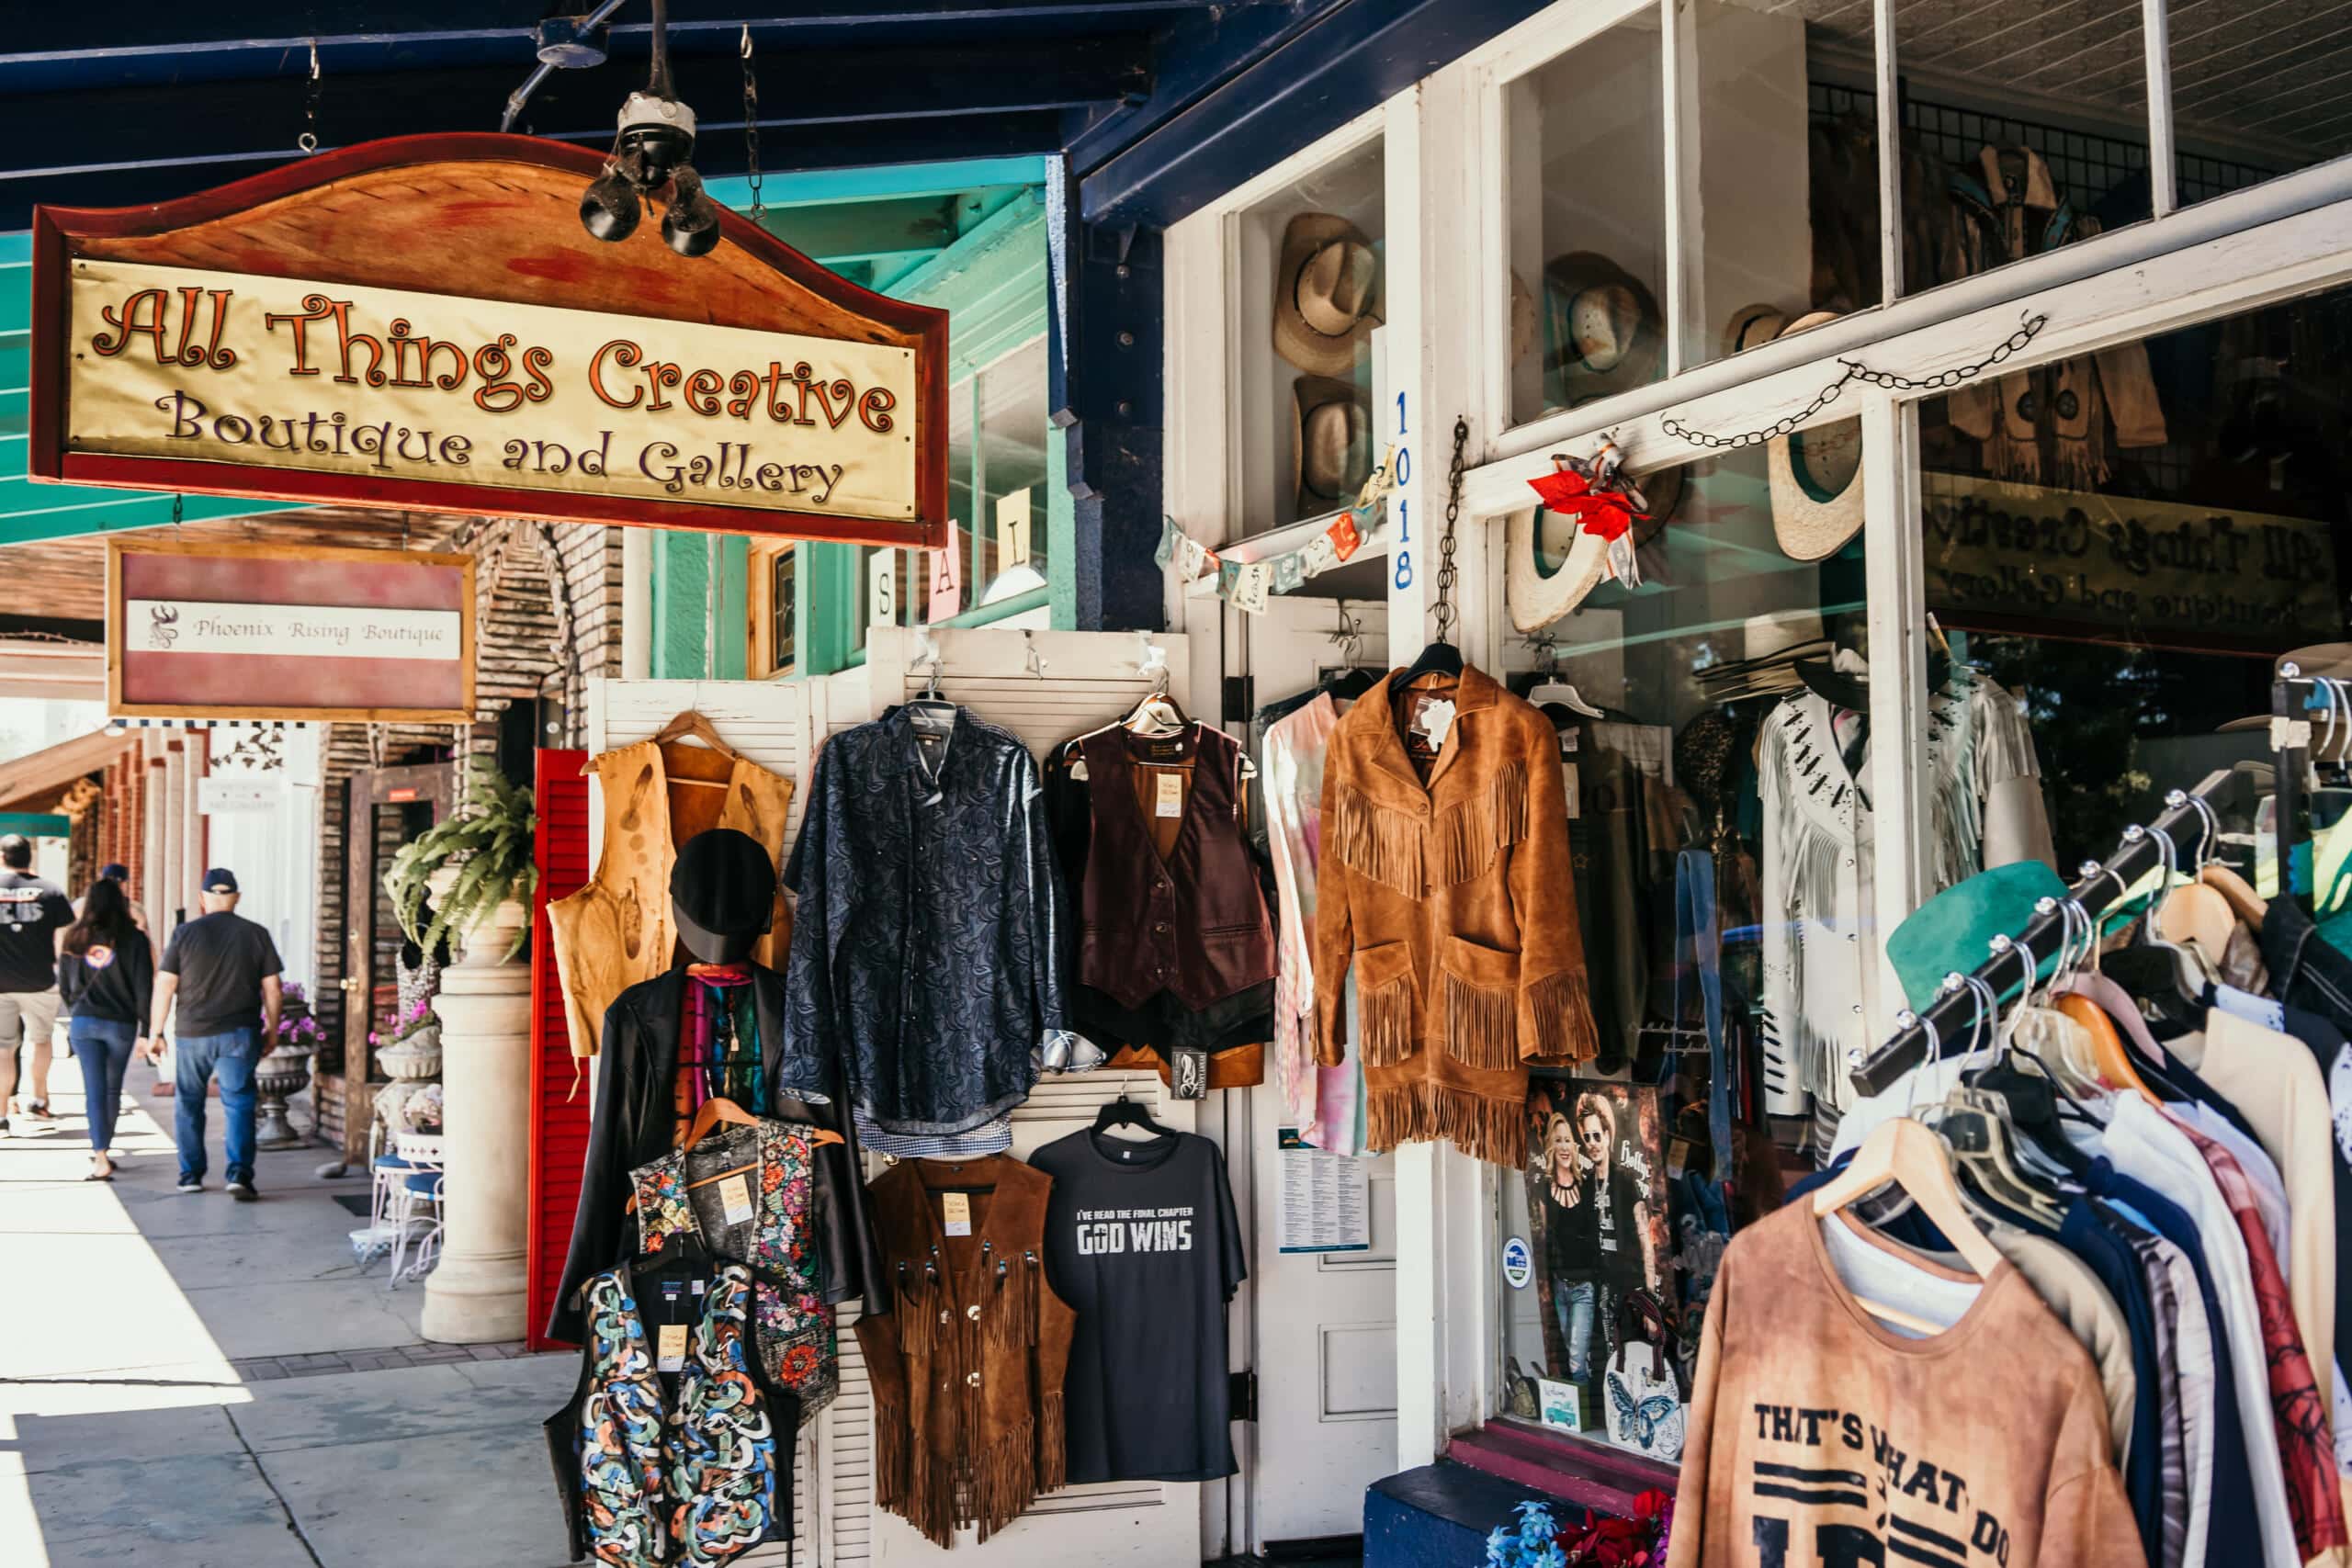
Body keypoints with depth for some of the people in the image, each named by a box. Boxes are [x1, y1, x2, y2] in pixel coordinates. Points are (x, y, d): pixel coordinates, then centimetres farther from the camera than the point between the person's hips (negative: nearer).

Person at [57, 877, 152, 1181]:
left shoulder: (74, 939, 3)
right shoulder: (134, 939, -6)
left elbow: (64, 986, 11)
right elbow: (144, 988, -8)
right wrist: (145, 1030, -4)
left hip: (83, 1022, 1)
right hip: (121, 1024, -1)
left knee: (94, 1090, -1)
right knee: (112, 1090, 16)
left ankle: (101, 1157, -13)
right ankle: (102, 1148, 29)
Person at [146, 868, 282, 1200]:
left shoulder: (185, 934, -2)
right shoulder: (256, 934, 0)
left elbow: (164, 986, -3)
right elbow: (271, 989, 3)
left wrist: (155, 1032, 4)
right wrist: (272, 1027, 15)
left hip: (193, 1034, 0)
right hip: (240, 1033, 0)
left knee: (188, 1103, 15)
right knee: (238, 1102, 0)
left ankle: (191, 1174, 20)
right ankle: (239, 1172, -14)